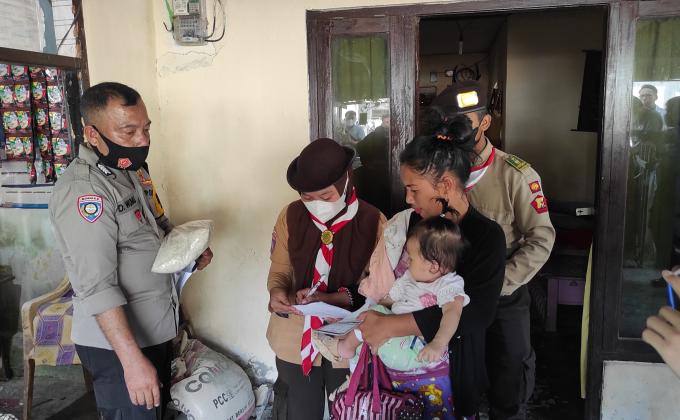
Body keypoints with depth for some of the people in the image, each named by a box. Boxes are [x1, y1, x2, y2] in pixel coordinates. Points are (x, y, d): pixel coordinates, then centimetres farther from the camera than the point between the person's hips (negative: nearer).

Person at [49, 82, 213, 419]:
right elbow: (97, 287, -27)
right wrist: (132, 360, -28)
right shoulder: (82, 191, -24)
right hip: (117, 341, -9)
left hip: (157, 329, 9)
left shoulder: (133, 169, 4)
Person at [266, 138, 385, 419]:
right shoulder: (291, 216, -8)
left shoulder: (373, 222, -14)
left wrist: (332, 298, -25)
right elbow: (279, 269, 2)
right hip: (296, 338, 1)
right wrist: (277, 292, -21)